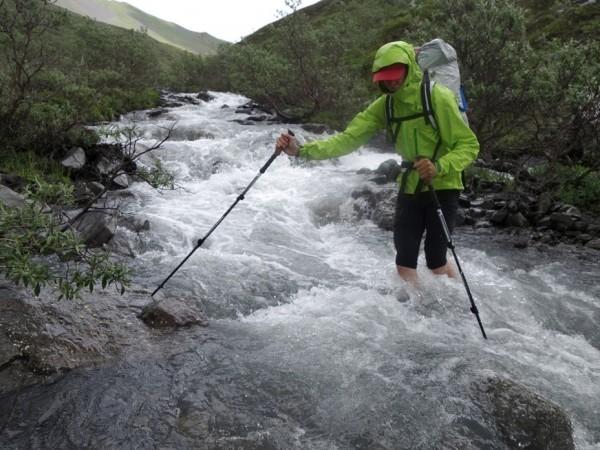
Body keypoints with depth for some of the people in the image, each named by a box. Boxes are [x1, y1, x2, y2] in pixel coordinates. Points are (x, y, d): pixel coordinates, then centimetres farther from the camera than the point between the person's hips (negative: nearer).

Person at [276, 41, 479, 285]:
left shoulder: (438, 97, -17)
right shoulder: (385, 104, -3)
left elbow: (469, 145, -15)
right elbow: (349, 138, -10)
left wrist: (439, 167, -34)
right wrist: (302, 150, -22)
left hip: (442, 187, -4)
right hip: (409, 188, 5)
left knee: (436, 263, 0)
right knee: (405, 264, 4)